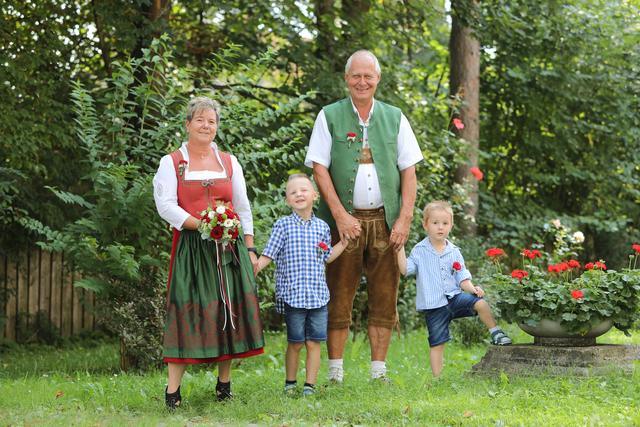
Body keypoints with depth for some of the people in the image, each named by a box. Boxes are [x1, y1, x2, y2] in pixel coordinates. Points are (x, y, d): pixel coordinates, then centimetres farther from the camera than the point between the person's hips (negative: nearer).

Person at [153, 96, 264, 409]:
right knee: (187, 312, -9)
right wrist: (201, 225, -18)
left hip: (228, 247, 3)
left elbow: (243, 209, 15)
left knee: (228, 312, 1)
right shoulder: (172, 162, 5)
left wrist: (249, 249, 8)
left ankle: (224, 384, 11)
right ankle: (172, 390, -8)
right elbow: (165, 205, -6)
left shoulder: (229, 162, 14)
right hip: (190, 247, -3)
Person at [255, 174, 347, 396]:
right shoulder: (283, 225, -1)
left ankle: (310, 385, 10)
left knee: (313, 343, 2)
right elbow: (268, 255, 0)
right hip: (292, 295, -3)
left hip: (318, 295, 3)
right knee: (295, 343, 4)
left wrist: (344, 241, 14)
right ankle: (290, 383, 19)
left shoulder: (322, 227, 9)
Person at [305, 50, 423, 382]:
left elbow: (408, 170, 8)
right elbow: (319, 168, -1)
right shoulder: (329, 117, 5)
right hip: (345, 220, -2)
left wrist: (405, 218, -3)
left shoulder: (394, 118, 11)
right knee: (339, 298, -2)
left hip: (385, 221, 2)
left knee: (384, 298, 3)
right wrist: (340, 215, -11)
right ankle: (335, 374, 3)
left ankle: (378, 373, 10)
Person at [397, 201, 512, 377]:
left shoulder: (454, 252, 6)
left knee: (480, 303, -23)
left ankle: (495, 333, -4)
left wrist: (472, 288, -12)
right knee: (437, 343, -1)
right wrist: (400, 248, -20)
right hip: (433, 305, -2)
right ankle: (437, 378, 6)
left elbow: (462, 278, 7)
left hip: (454, 297, 2)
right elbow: (405, 270, -13)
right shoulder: (419, 251, -1)